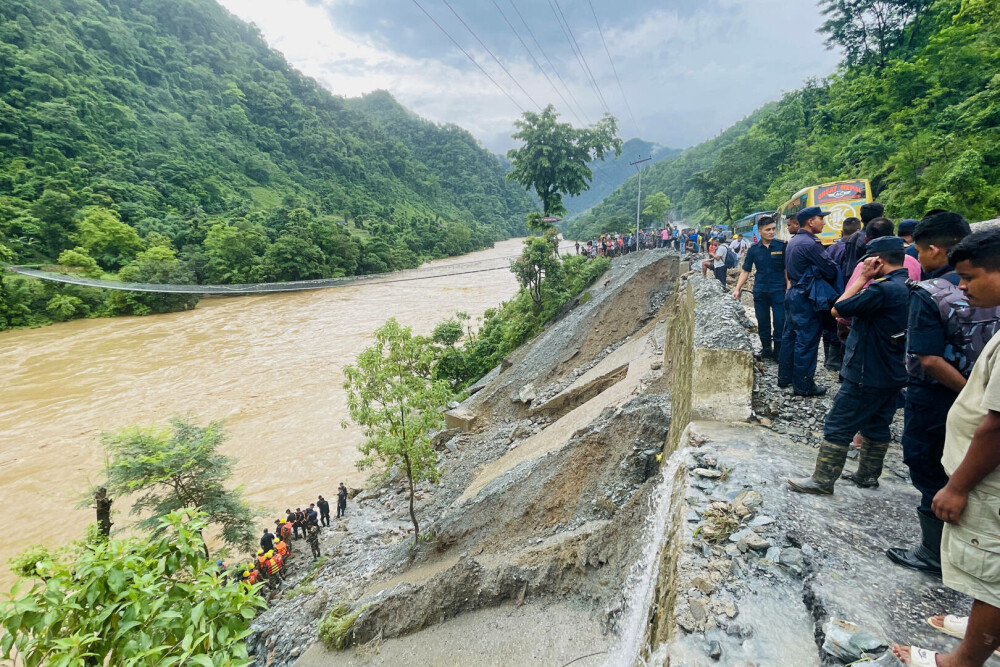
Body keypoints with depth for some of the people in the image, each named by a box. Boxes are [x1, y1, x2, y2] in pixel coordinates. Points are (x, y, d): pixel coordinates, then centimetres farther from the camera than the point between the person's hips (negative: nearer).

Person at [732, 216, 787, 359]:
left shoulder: (782, 246, -3)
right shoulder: (754, 249, 3)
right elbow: (745, 271, 6)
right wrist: (737, 289, -1)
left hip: (778, 290, -2)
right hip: (760, 291, 2)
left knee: (780, 322, -2)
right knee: (762, 322, 10)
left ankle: (778, 351, 12)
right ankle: (766, 348, 26)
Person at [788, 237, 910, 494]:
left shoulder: (883, 289, -24)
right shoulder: (910, 288, 6)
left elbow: (839, 309, -17)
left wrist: (862, 278, -12)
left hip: (867, 374, -9)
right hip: (893, 374, 9)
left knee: (837, 426, -1)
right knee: (877, 425, 19)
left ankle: (823, 480, 5)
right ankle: (868, 474, 32)